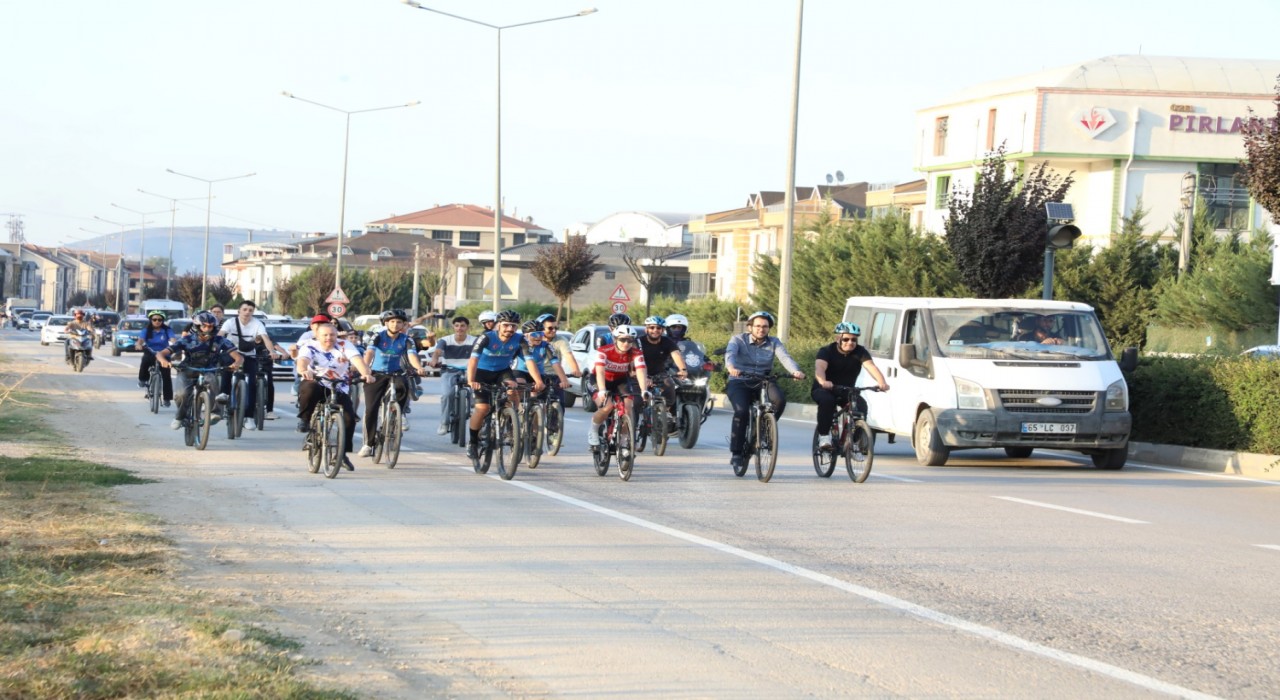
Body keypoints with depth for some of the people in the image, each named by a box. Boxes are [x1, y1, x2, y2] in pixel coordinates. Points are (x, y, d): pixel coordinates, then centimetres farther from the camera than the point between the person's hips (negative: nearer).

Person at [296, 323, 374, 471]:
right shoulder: (309, 347, -7)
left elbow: (357, 360, -21)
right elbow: (302, 361, -28)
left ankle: (343, 453, 6)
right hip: (316, 383, -2)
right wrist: (304, 370, -53)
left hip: (339, 389, 2)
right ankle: (304, 420, -15)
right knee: (310, 389, -38)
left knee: (349, 419, -14)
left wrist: (366, 374, -42)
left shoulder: (345, 346, -5)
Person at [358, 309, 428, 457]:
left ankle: (401, 414, -10)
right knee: (371, 410, -6)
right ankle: (368, 443, 5)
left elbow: (412, 355, -21)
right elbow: (369, 352, -24)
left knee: (403, 386, -35)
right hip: (376, 375, 0)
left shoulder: (406, 340, -5)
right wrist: (365, 368, -43)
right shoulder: (378, 337, -9)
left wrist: (419, 368, -43)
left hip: (395, 374, 0)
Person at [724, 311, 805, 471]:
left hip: (763, 382, 2)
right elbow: (730, 353, -22)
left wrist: (795, 371, -34)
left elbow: (785, 357, -13)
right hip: (739, 382, -2)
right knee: (741, 411, -29)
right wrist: (730, 367, -46)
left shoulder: (774, 343, 6)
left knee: (780, 399, -29)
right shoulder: (738, 340, -1)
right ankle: (736, 452, -14)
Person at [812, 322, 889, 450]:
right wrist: (823, 382, -58)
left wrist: (881, 382, -46)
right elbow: (820, 367, -35)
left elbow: (870, 366, -26)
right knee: (827, 400, -37)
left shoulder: (860, 352, -8)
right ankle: (824, 437, -25)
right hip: (824, 390, -3)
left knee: (861, 405, -26)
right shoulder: (826, 351, -16)